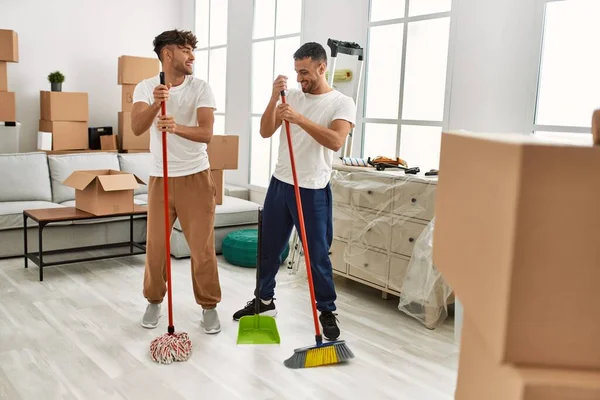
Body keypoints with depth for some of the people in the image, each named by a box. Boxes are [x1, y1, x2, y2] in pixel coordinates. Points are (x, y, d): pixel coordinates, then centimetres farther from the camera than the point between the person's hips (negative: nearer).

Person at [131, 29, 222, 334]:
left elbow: (206, 132, -17)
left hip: (196, 178, -1)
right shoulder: (146, 88, -1)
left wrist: (177, 127, -36)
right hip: (160, 179, 1)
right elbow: (137, 128, -17)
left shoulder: (201, 88, -5)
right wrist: (155, 105, -36)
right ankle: (154, 301, 28)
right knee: (155, 245, 8)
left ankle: (209, 306, 16)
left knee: (202, 246, 1)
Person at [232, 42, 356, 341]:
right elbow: (265, 132, -1)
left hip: (313, 190, -5)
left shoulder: (342, 103, -7)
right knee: (270, 248, 15)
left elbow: (336, 141, -24)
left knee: (317, 254, 1)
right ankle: (265, 301, 33)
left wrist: (300, 119, -29)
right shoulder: (292, 97, 7)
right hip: (280, 183, 5)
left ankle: (327, 311, 18)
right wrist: (274, 98, -13)